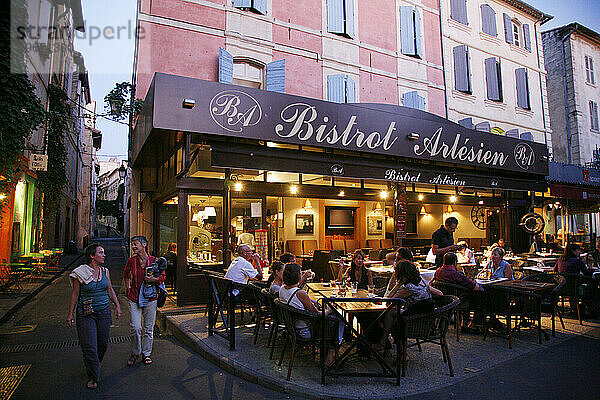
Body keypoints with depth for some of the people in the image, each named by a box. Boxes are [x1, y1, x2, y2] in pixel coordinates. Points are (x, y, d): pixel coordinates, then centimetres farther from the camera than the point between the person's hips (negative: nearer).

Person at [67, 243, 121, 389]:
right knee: (90, 347, -4)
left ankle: (92, 365, 38)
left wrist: (117, 305, 7)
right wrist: (70, 313, -1)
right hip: (86, 314, -4)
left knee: (103, 344, 10)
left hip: (104, 312, 4)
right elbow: (75, 294, -1)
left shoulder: (105, 271, 5)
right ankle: (93, 377, 11)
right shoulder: (80, 273, -7)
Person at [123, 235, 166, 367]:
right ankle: (134, 354, 18)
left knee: (149, 329, 8)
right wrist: (128, 288, 13)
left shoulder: (154, 260, -6)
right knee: (135, 328, -5)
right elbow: (126, 274, 20)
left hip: (150, 298, 0)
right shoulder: (131, 261, -1)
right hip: (134, 298, 1)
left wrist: (154, 279, -15)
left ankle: (146, 354, 25)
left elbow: (163, 276, 4)